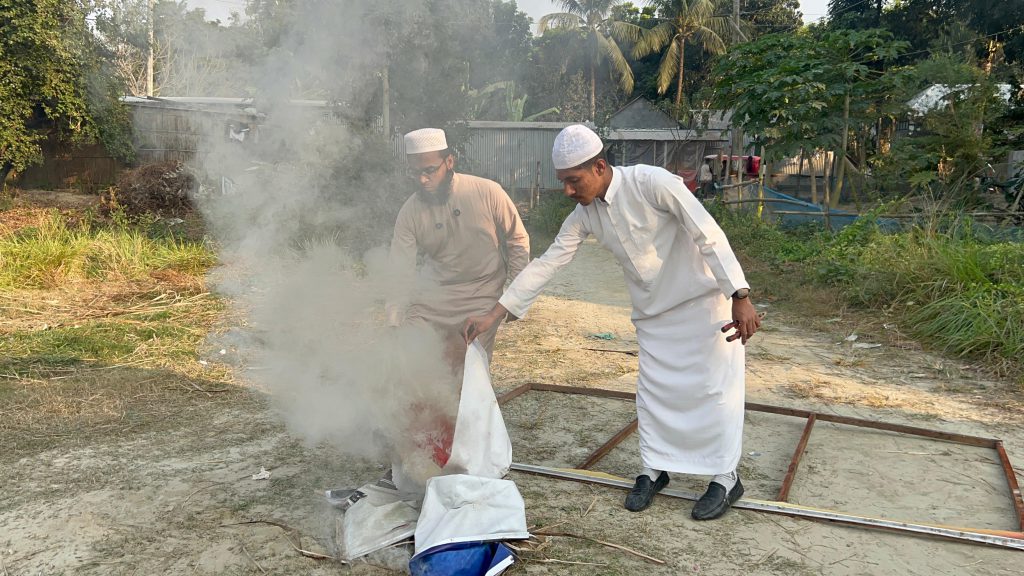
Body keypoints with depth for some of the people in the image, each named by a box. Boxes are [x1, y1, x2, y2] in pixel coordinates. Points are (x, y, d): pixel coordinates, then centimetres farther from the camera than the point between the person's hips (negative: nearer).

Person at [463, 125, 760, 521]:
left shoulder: (652, 183, -26)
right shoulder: (584, 215, -7)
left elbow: (709, 236, -24)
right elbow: (547, 264, -5)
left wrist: (740, 299, -27)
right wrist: (494, 314, -9)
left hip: (703, 299, -6)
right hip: (653, 310, 6)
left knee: (715, 387, 1)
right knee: (652, 388, 10)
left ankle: (726, 479, 15)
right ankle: (654, 470, 26)